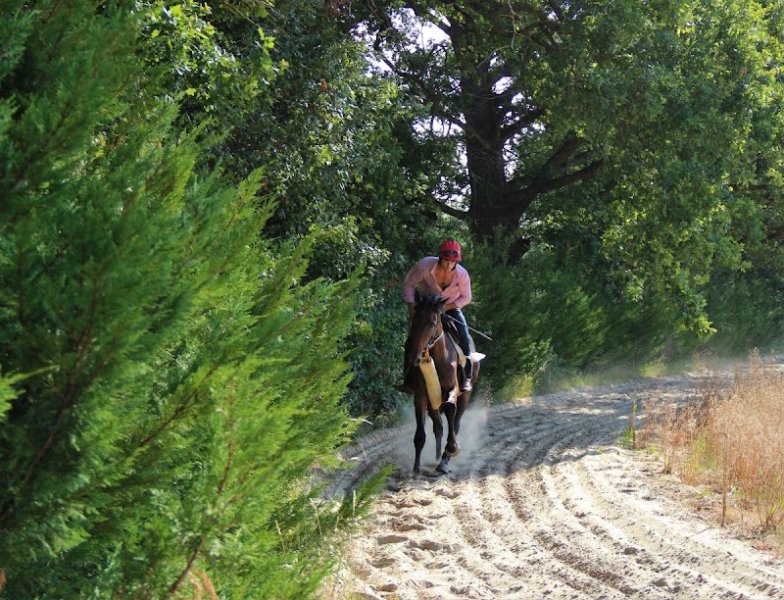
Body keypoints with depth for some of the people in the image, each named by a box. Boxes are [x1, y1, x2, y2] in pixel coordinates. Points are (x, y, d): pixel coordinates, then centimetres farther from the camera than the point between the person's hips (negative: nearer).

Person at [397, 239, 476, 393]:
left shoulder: (462, 274, -23)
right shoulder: (425, 265, -26)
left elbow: (466, 298, -9)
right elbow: (408, 284, -12)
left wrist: (448, 306, -23)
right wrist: (411, 306, -22)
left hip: (451, 308, 0)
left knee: (465, 338, -17)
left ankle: (467, 377, -6)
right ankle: (408, 378, -4)